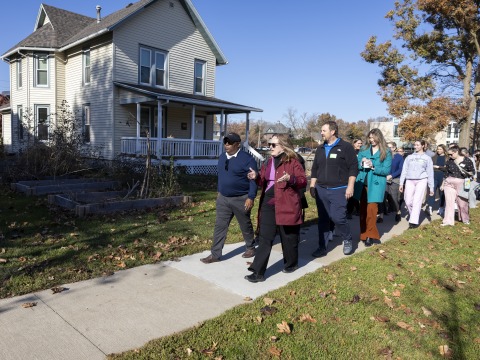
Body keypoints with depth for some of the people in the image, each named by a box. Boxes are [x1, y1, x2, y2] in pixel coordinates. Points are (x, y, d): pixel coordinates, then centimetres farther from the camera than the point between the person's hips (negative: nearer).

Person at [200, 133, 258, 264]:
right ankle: (215, 254, 11)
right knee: (220, 226, 4)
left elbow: (253, 180, -16)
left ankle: (250, 248, 34)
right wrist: (219, 191, 20)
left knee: (245, 225, 12)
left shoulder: (247, 158, -15)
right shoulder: (222, 157, 7)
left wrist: (251, 197, -20)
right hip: (223, 198, 6)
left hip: (241, 199, -5)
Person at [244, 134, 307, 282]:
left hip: (285, 205, -6)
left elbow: (303, 181, -11)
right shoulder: (269, 162, 14)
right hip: (268, 204, 6)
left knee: (288, 237, 10)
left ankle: (291, 264, 35)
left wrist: (290, 179, -29)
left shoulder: (292, 161, -6)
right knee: (264, 238, 3)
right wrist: (257, 177, 0)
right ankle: (258, 272, 6)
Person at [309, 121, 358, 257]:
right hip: (321, 190, 5)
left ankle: (348, 240, 17)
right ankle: (322, 247, 16)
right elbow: (314, 169, 17)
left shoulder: (346, 147, -3)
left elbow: (353, 168, -7)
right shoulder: (320, 149, 14)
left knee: (338, 218, -10)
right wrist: (312, 186, 12)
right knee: (323, 220, 7)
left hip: (338, 190, -5)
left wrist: (350, 186, -13)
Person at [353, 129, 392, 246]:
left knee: (371, 209, -7)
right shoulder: (364, 150, 8)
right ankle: (364, 233, 21)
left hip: (375, 184, -4)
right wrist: (361, 164, -14)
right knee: (363, 209, 9)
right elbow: (356, 165, 8)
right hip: (362, 183, 4)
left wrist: (373, 167, -19)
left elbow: (387, 170, -6)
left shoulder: (386, 152, -1)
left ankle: (370, 235, 6)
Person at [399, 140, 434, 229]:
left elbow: (430, 173, 10)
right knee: (408, 201, -1)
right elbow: (404, 171, 12)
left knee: (417, 201, -10)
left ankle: (414, 221, -10)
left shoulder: (427, 158, 10)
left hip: (421, 181, -2)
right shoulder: (409, 157, 15)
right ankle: (414, 216, 21)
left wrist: (431, 187, 6)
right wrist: (401, 183, 4)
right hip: (409, 181, 2)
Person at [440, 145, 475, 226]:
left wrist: (466, 173, -19)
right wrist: (442, 184, 15)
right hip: (449, 183, 2)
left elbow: (472, 172, 2)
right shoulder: (449, 162, 5)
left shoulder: (467, 161, -4)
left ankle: (465, 219, 30)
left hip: (461, 184, -2)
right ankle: (448, 221, 2)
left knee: (462, 202, 7)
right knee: (449, 202, -2)